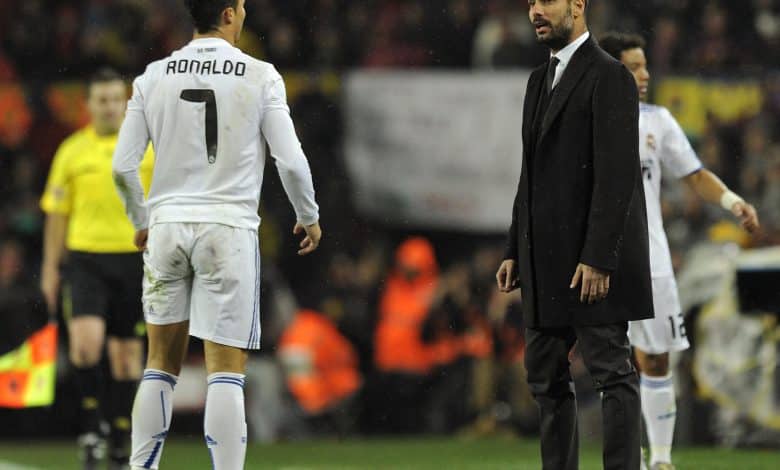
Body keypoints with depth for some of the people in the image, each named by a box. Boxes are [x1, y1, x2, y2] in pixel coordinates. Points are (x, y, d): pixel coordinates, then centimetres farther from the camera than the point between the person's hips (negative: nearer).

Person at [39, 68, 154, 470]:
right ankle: (91, 425, -4)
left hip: (134, 258, 0)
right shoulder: (72, 151, 5)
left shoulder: (148, 147, 3)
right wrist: (50, 267, 8)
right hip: (85, 258, 0)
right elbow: (57, 213, 9)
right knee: (86, 339, -19)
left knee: (126, 351, 5)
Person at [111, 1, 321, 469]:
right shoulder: (259, 76, -5)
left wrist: (142, 221, 20)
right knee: (226, 372, -3)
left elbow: (123, 167, 3)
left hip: (167, 224, 3)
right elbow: (291, 161, -7)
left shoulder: (154, 76, 4)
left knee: (161, 364, 14)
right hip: (228, 226, -3)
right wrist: (309, 218, 10)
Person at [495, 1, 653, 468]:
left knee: (612, 372, -7)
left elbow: (616, 175, -17)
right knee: (546, 376, 9)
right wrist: (515, 252, 15)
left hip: (591, 259, -9)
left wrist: (598, 259, -22)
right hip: (547, 262, 9)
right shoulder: (541, 80, 18)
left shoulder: (609, 76, -10)